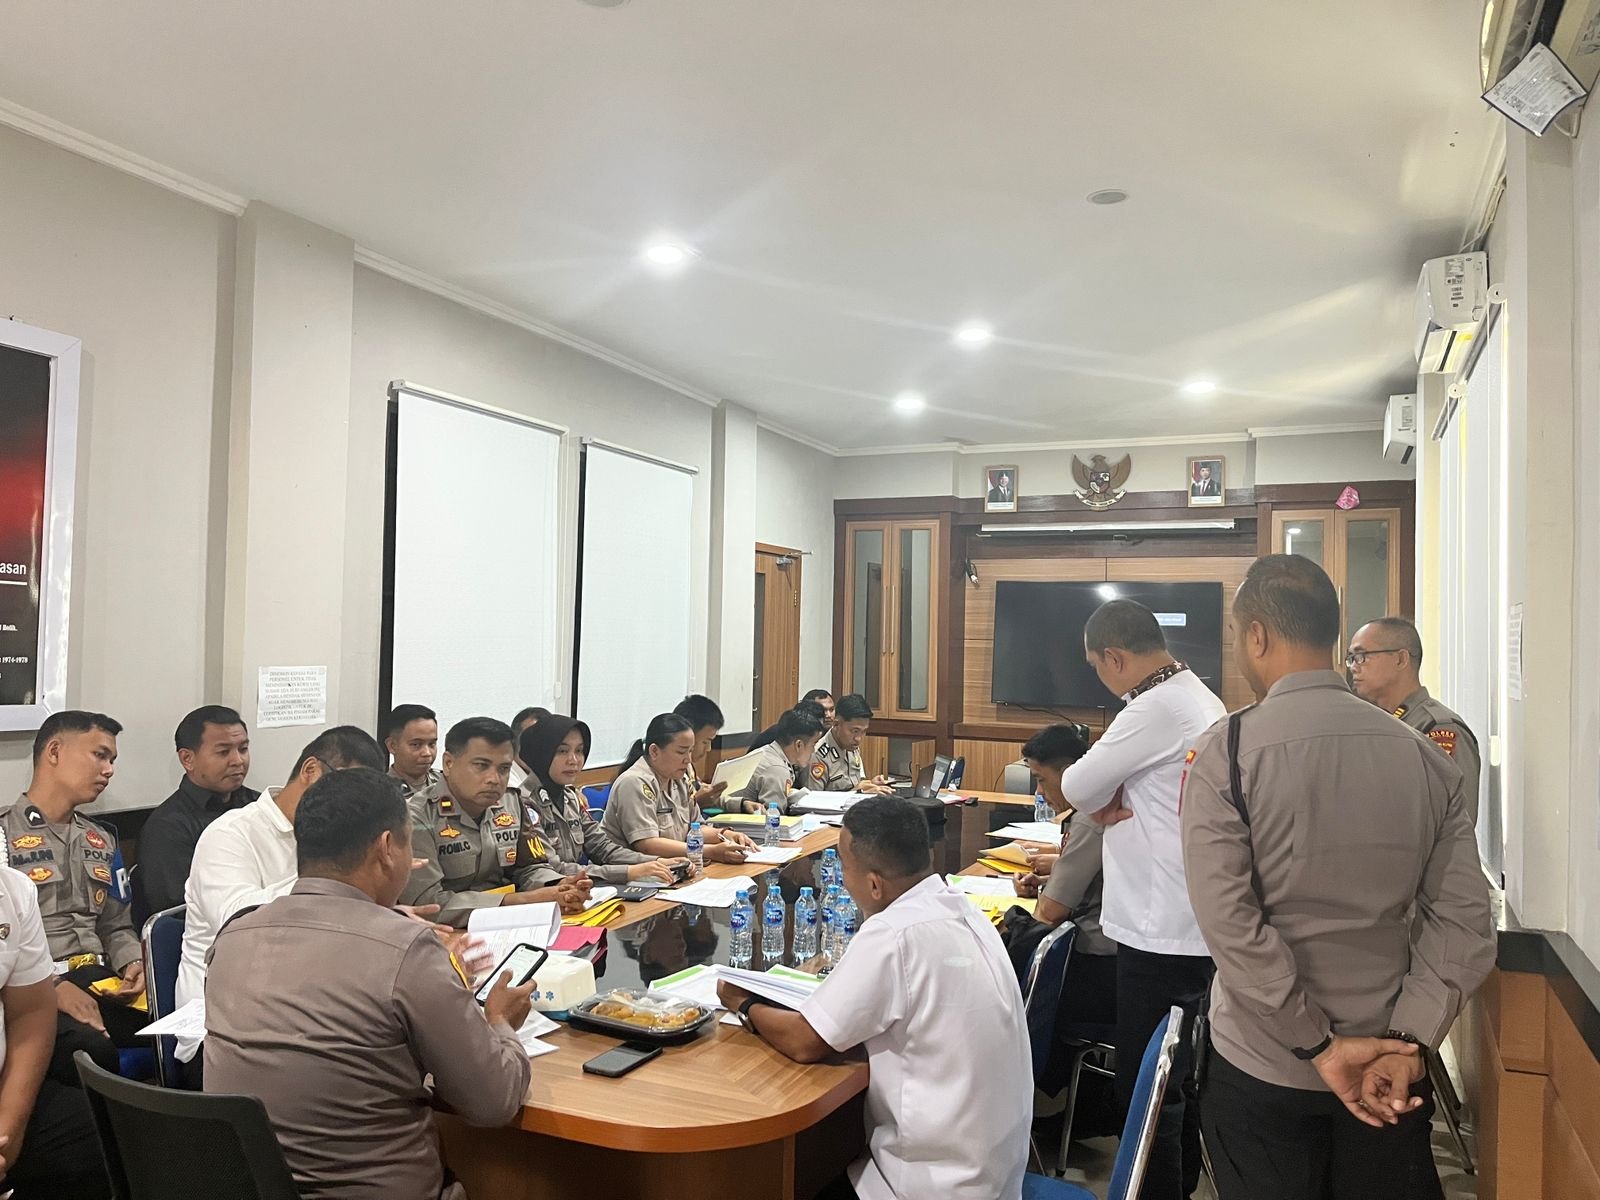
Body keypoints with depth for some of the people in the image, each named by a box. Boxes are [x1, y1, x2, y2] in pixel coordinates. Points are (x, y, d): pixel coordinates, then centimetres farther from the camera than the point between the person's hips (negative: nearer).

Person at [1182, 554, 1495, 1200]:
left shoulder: (1225, 752, -16)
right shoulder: (1425, 756, -3)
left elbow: (1229, 924, -19)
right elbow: (1464, 921, -6)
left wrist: (1320, 1047, -12)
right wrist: (1406, 1044, -7)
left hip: (1263, 1073, -3)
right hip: (1391, 1074, 3)